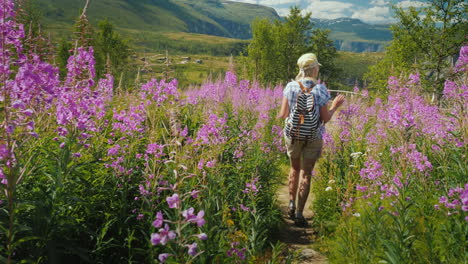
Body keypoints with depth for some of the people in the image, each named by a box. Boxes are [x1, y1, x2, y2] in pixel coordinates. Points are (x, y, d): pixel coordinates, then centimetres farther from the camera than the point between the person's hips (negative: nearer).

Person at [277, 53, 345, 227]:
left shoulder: (290, 87, -6)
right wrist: (334, 107, 9)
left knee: (295, 169, 23)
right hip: (313, 138, -2)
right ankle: (299, 214, 7)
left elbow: (283, 115, -6)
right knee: (306, 174, 6)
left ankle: (291, 204, 24)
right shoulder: (320, 90, -10)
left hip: (292, 135, 2)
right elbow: (325, 119, -7)